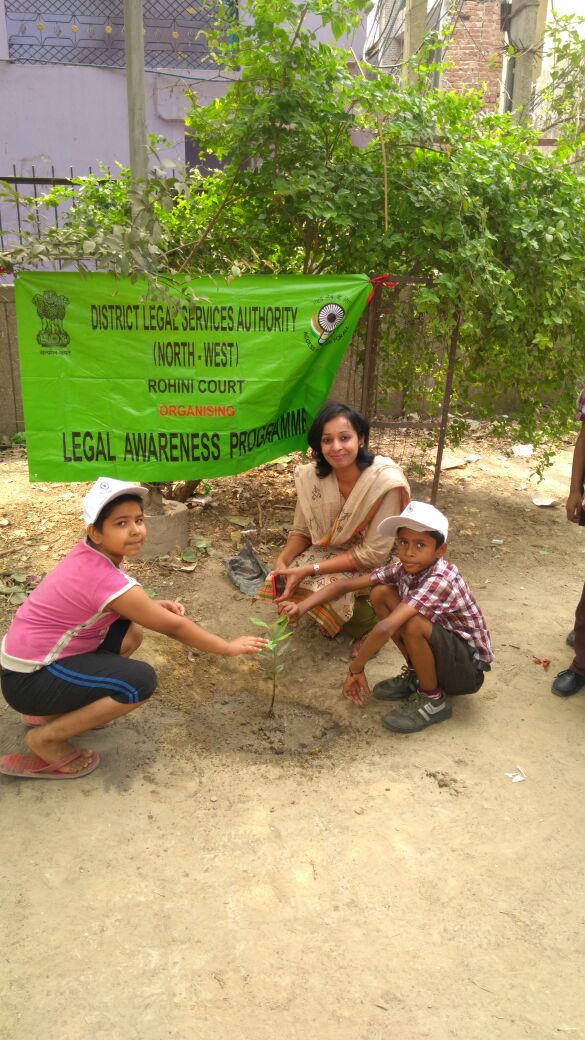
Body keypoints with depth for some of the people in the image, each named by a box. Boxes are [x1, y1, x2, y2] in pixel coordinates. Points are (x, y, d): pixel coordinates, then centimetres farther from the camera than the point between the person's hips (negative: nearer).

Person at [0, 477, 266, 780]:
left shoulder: (89, 553, -4)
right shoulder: (107, 580, -27)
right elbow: (174, 626, -16)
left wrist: (154, 605, -3)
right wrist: (229, 647, -3)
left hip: (31, 654, 9)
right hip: (29, 678, -9)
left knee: (131, 633, 11)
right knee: (141, 680, -21)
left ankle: (52, 709, 16)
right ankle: (46, 740, -4)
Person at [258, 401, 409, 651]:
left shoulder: (386, 481, -28)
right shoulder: (312, 476, -14)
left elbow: (374, 553, -26)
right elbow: (302, 532, -1)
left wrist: (309, 570, -30)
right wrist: (282, 560, -23)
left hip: (377, 566, -5)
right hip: (331, 552, 5)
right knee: (286, 582, -18)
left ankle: (372, 625, 4)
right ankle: (332, 620, 11)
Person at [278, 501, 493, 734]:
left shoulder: (440, 579, -31)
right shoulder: (403, 569, -9)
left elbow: (386, 628, -40)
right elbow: (348, 584, -5)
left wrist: (355, 668, -28)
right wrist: (302, 607, -16)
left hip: (469, 668, -7)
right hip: (439, 652, 7)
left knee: (413, 624, -35)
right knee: (380, 593, -5)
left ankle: (433, 700, -9)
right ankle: (415, 676, 9)